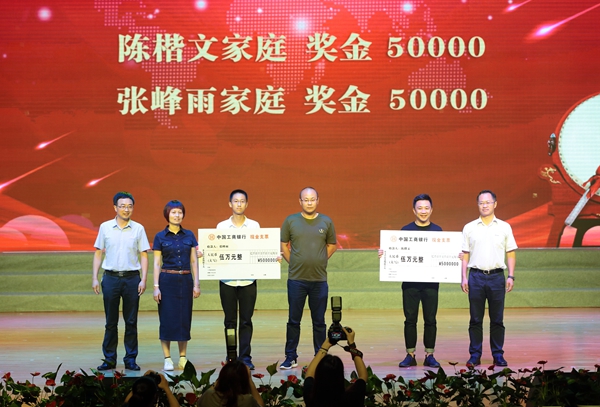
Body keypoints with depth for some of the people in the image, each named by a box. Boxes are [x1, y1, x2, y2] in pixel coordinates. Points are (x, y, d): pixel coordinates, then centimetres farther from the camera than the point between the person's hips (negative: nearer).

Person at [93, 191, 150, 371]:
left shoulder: (138, 229, 3)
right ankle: (109, 359, 12)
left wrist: (143, 280, -5)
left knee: (131, 322, 4)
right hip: (111, 277, 0)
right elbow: (98, 254, 8)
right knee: (111, 322, 5)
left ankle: (130, 359, 11)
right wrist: (94, 278, 1)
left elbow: (144, 256, 4)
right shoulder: (105, 227, 4)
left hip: (132, 278, 0)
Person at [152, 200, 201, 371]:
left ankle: (183, 358, 12)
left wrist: (196, 284, -1)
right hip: (167, 280, -2)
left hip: (185, 280, 2)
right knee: (167, 319, -2)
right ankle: (167, 359, 5)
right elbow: (156, 263, -1)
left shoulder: (189, 235, 7)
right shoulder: (160, 237, 1)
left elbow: (194, 261, 6)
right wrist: (156, 286, -8)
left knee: (184, 319, 4)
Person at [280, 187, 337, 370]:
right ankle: (291, 358, 13)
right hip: (296, 279, -1)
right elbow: (283, 245, 9)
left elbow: (332, 245, 15)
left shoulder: (326, 222, 4)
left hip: (319, 280, 1)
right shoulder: (290, 221, 2)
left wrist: (320, 261, 6)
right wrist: (293, 263, 1)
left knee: (319, 322, 6)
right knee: (293, 320, 4)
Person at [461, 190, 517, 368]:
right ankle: (475, 355, 7)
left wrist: (511, 276, -2)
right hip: (476, 276, 0)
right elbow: (465, 255, 7)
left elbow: (511, 254, 8)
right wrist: (464, 277, -1)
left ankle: (498, 355, 10)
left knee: (497, 319, 3)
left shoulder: (504, 227, 7)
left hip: (497, 276, 0)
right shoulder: (469, 228, 7)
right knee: (475, 319, 2)